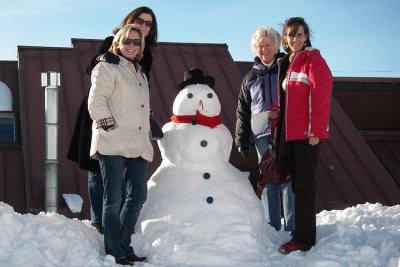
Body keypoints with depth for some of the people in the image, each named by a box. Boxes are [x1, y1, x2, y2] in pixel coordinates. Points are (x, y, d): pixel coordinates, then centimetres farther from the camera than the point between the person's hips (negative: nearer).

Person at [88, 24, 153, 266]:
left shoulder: (139, 73, 25)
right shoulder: (107, 68, 1)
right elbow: (95, 102, -10)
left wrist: (147, 136, 23)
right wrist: (109, 127, -16)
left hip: (137, 145, 8)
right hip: (113, 144, -8)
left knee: (138, 195, 6)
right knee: (114, 197, -6)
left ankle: (124, 245, 18)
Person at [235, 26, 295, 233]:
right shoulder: (250, 77, 18)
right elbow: (242, 112, 18)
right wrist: (242, 140, 11)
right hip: (262, 136, 3)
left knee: (289, 179, -8)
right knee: (268, 182, 4)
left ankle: (292, 229, -3)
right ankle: (272, 230, 11)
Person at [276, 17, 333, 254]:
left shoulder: (313, 60, -6)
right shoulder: (285, 64, 18)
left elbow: (321, 97, -14)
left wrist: (315, 130, -20)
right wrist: (280, 130, 15)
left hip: (307, 135, -8)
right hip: (289, 134, 8)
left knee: (304, 185, -6)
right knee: (294, 181, 10)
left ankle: (303, 239, -1)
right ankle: (303, 233, 19)